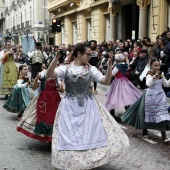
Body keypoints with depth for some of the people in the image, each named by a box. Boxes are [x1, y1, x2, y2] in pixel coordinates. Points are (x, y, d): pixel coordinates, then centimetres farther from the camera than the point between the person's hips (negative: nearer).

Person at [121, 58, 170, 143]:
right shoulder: (149, 75, -9)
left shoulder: (161, 75, 5)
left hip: (160, 96, 3)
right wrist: (153, 77, -36)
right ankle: (145, 131, 33)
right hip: (151, 96, -3)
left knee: (162, 114, -5)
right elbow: (148, 84, -25)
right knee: (148, 113, 10)